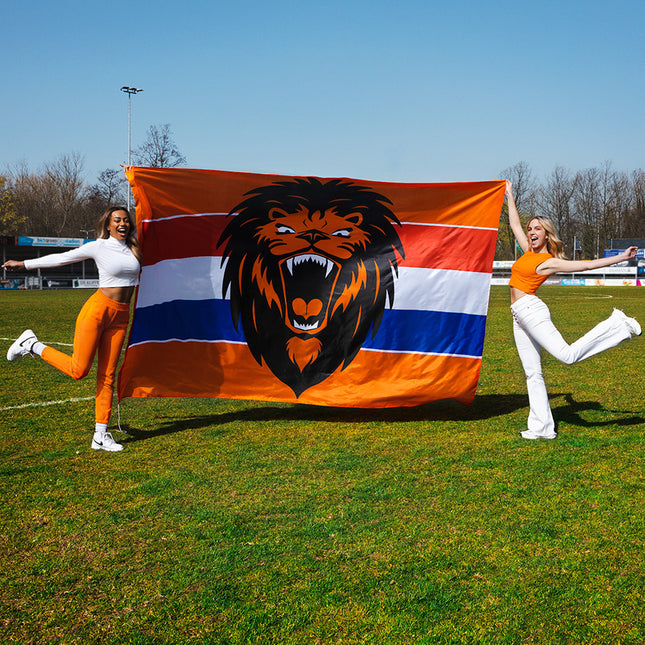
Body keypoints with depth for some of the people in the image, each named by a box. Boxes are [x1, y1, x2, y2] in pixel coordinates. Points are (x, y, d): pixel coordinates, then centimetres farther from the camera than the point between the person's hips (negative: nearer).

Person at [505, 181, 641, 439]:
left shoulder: (548, 262, -5)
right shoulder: (529, 251, 15)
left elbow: (587, 264, -6)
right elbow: (515, 225, 26)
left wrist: (621, 257, -11)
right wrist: (509, 196, 31)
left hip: (530, 310, -7)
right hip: (520, 316, 7)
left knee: (567, 354, -24)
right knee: (532, 372, 5)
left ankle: (616, 326, -8)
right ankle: (542, 428, 7)